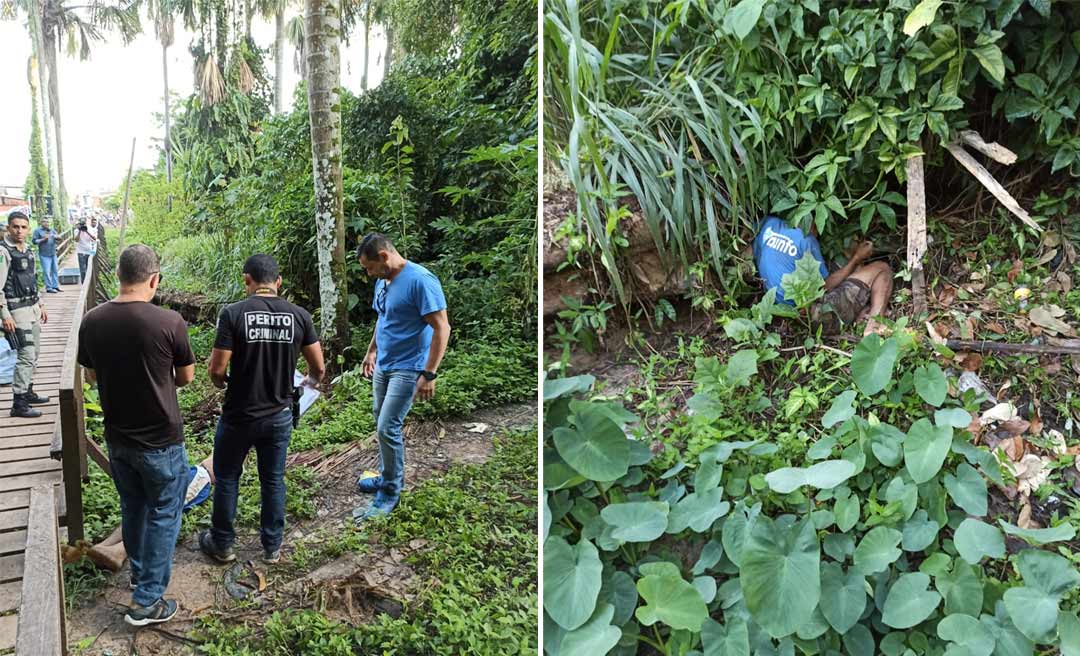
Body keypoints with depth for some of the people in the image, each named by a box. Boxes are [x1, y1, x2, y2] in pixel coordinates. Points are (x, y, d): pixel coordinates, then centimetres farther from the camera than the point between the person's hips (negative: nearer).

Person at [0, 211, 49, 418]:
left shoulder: (27, 252, 11)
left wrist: (41, 305, 21)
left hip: (33, 309, 8)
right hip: (17, 311, -8)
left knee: (32, 355, 15)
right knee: (26, 356, -11)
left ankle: (28, 392, 28)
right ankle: (18, 403, -5)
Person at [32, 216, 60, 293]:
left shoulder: (52, 230, 14)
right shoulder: (37, 231, -1)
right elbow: (34, 241, -6)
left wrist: (56, 237, -5)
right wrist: (43, 239, -17)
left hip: (53, 254, 6)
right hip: (44, 255, -6)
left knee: (55, 270, 10)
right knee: (47, 271, -7)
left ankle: (55, 286, 18)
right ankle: (49, 288, -4)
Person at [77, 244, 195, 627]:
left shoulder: (92, 322, -8)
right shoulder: (169, 322, -21)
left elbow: (92, 376, 7)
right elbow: (186, 377, -6)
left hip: (117, 437, 5)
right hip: (160, 441, -5)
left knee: (132, 507, 24)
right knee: (163, 515, 9)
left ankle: (139, 570, 44)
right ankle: (147, 601, 13)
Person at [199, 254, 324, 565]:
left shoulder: (233, 313, -15)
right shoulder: (299, 315, -7)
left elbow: (217, 370, -15)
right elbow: (318, 367, -1)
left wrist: (222, 383, 8)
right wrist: (310, 381, 21)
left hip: (238, 416, -2)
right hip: (279, 415, 2)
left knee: (227, 479, 17)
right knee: (273, 480, 16)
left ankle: (222, 545, 32)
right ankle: (272, 547, 28)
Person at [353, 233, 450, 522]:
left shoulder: (420, 280, -21)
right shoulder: (382, 282, 7)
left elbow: (442, 328, -22)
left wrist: (429, 374, -23)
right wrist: (371, 351, 23)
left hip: (407, 369, -8)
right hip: (382, 366, 8)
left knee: (388, 428, -10)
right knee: (383, 425, 15)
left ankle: (390, 493, 4)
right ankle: (387, 476, 32)